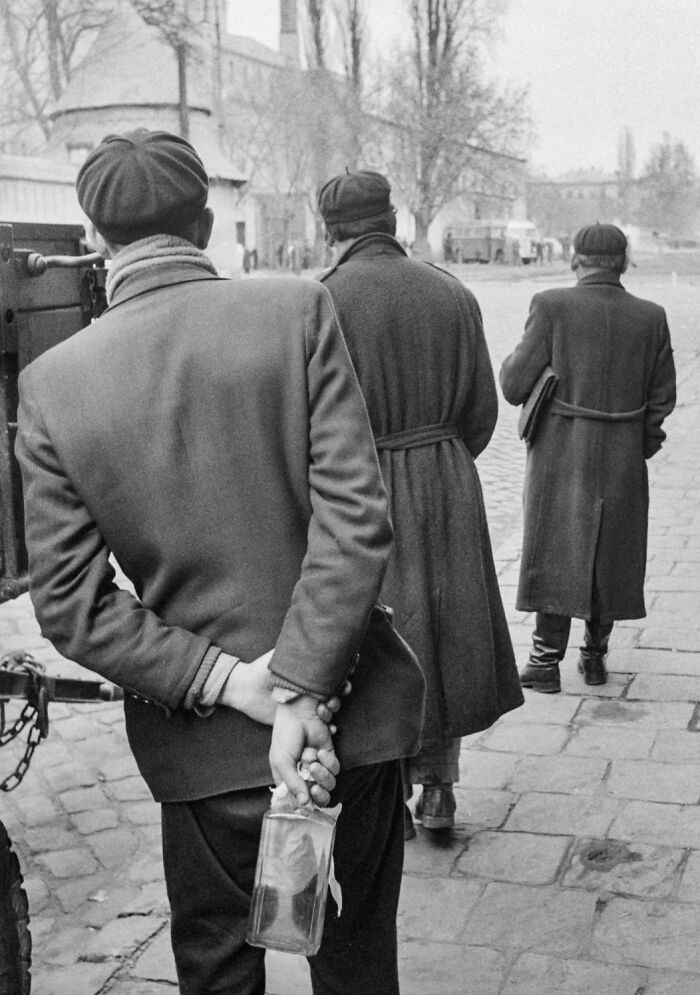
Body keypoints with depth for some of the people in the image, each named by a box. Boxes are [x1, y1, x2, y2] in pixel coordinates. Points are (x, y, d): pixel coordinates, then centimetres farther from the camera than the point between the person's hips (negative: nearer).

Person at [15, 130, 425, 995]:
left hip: (203, 747, 1)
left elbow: (68, 604, -8)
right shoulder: (298, 311, -10)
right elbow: (357, 517, -17)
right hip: (349, 717, 0)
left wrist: (225, 681, -8)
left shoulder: (52, 381, -7)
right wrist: (301, 692, -14)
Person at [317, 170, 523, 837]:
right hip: (449, 486, 4)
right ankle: (439, 789, 27)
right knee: (446, 630, 17)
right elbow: (482, 410, 3)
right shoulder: (451, 293, 1)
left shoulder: (322, 300, -13)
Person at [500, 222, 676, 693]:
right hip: (623, 459, 2)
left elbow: (515, 387, -11)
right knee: (610, 554, 15)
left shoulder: (552, 306, -11)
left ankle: (546, 662, 6)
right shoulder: (651, 317, -2)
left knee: (556, 552, 7)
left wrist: (513, 362, 11)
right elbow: (662, 396, 2)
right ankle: (595, 655, 23)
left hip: (562, 452, -2)